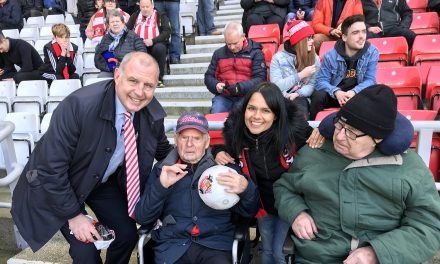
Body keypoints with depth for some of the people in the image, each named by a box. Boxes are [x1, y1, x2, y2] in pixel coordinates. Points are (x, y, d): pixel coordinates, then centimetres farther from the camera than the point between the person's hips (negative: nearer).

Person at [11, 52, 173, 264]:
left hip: (105, 180, 5)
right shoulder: (79, 104, -33)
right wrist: (74, 215, -18)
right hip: (57, 184, -4)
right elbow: (51, 168, -25)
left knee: (128, 234, 0)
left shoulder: (154, 113, -17)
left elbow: (162, 150, 5)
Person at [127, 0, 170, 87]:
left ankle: (159, 78, -24)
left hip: (156, 45, -3)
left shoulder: (161, 16, 5)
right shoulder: (135, 16, 18)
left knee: (159, 48, -35)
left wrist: (153, 41, -20)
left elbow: (167, 32, -8)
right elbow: (127, 29, 11)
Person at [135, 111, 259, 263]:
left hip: (215, 245, -1)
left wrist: (246, 189, -20)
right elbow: (142, 218, 2)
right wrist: (161, 186, -15)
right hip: (172, 245, 2)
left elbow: (249, 212, 2)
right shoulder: (162, 170, 7)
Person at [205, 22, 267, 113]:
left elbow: (260, 78, -3)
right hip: (223, 96, 3)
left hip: (246, 96, -2)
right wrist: (216, 85, -3)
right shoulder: (218, 53, 18)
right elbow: (209, 76, 21)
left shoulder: (255, 53, 7)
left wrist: (239, 87, -18)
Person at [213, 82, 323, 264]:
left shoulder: (293, 127, -30)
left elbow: (313, 140, -9)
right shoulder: (234, 129, -20)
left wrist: (321, 134, -30)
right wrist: (218, 152, -18)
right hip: (262, 202, 3)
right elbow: (230, 150, 3)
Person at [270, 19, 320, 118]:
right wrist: (300, 75, -9)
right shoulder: (278, 58, 1)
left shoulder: (314, 58, 11)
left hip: (300, 98, 2)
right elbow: (276, 86, -8)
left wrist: (297, 93, -17)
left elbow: (312, 84, 2)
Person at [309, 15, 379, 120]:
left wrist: (354, 92, -30)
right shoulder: (330, 56, -12)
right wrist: (336, 92, -34)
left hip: (358, 94, 1)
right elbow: (321, 81, -14)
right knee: (318, 96, -30)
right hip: (334, 95, -1)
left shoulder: (372, 52, -9)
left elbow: (370, 80, -10)